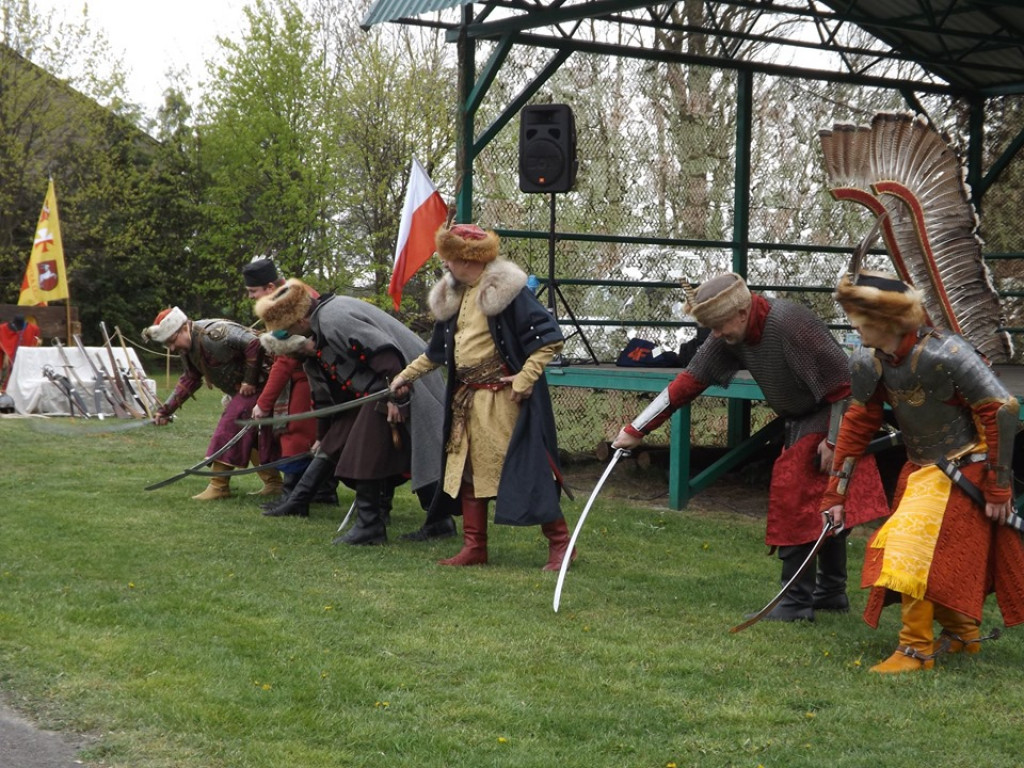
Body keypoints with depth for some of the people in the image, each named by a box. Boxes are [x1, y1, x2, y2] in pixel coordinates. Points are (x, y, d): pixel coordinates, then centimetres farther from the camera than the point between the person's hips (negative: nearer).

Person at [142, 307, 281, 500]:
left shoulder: (212, 334, -26)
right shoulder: (188, 349, 6)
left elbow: (254, 343, -32)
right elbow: (189, 380, 18)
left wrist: (250, 380, -24)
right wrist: (166, 409, 13)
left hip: (253, 387, -10)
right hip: (238, 392, 10)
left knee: (229, 430, -11)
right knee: (250, 437, 14)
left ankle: (218, 486, -4)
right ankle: (273, 483, 23)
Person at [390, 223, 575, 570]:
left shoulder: (505, 289, -12)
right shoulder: (453, 296, 13)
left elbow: (550, 337, -15)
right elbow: (437, 351, 25)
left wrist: (525, 377, -20)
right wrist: (406, 375, 22)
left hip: (503, 398, -8)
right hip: (466, 399, 8)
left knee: (525, 468, -6)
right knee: (468, 470, 9)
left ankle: (559, 543, 4)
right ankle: (474, 547, 17)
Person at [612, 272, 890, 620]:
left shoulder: (790, 324, -30)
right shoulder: (730, 337, -5)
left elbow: (842, 381, -25)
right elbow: (688, 381, -4)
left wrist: (834, 440, -19)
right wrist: (637, 429, -6)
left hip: (828, 419, -8)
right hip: (801, 422, 8)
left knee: (795, 499, -12)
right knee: (822, 506, 15)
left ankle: (797, 602, -6)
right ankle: (831, 592, 27)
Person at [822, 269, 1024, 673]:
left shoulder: (943, 354, -28)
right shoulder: (870, 363, -6)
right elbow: (858, 423, 4)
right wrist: (836, 493, 4)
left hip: (963, 469, -7)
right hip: (920, 469, 7)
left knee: (916, 548, -15)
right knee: (941, 556, 14)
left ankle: (917, 649, -1)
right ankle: (963, 632, 37)